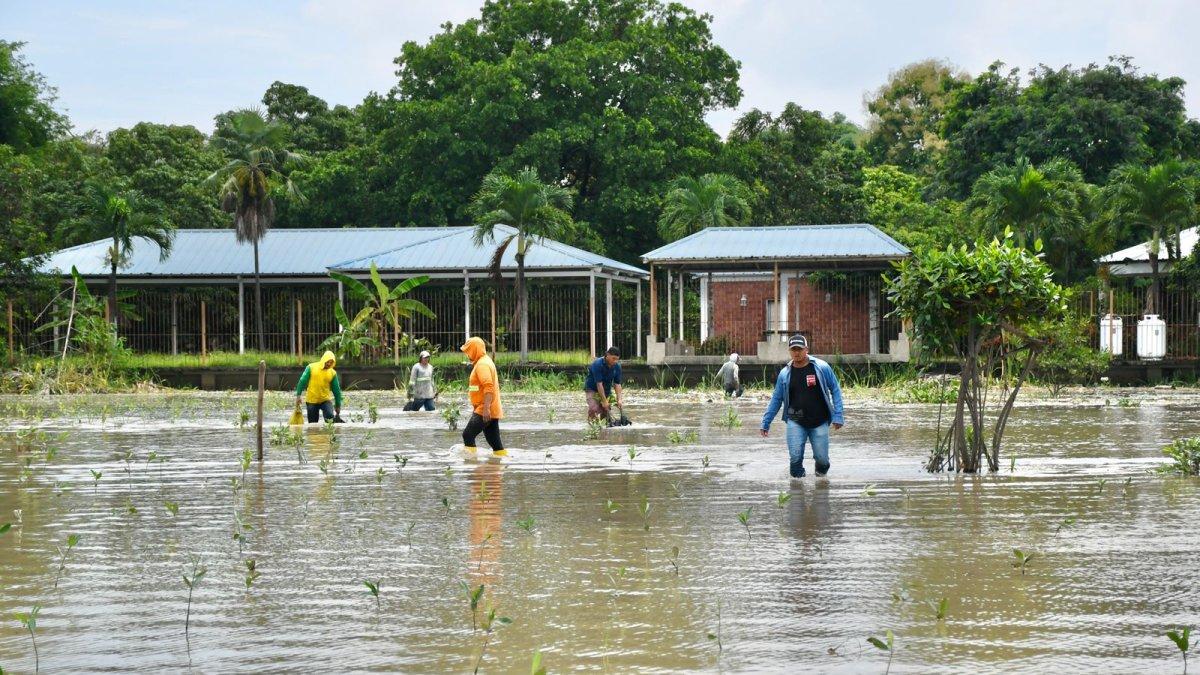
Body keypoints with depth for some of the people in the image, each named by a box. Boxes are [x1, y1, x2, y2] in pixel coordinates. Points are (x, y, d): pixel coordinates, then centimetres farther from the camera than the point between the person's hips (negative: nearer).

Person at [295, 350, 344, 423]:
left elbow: (336, 390, 5)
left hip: (326, 400, 0)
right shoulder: (311, 368, -5)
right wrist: (298, 395, -9)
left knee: (330, 417, -23)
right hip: (312, 401, 0)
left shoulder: (332, 373, -1)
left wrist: (338, 405, 7)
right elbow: (302, 382, -3)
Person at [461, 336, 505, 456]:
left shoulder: (482, 364, -14)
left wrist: (486, 408, -29)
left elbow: (488, 387, -24)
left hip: (485, 411, -10)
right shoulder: (485, 361, 19)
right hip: (490, 411, 10)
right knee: (494, 441, 10)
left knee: (468, 434, -12)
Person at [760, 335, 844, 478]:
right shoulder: (785, 373, 3)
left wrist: (837, 416, -5)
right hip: (795, 422, 1)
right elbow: (776, 399, 11)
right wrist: (766, 422, 9)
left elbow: (835, 391, 3)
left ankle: (821, 472, 33)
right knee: (795, 457, -13)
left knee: (822, 458, 0)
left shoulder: (822, 367, -3)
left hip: (819, 422, -1)